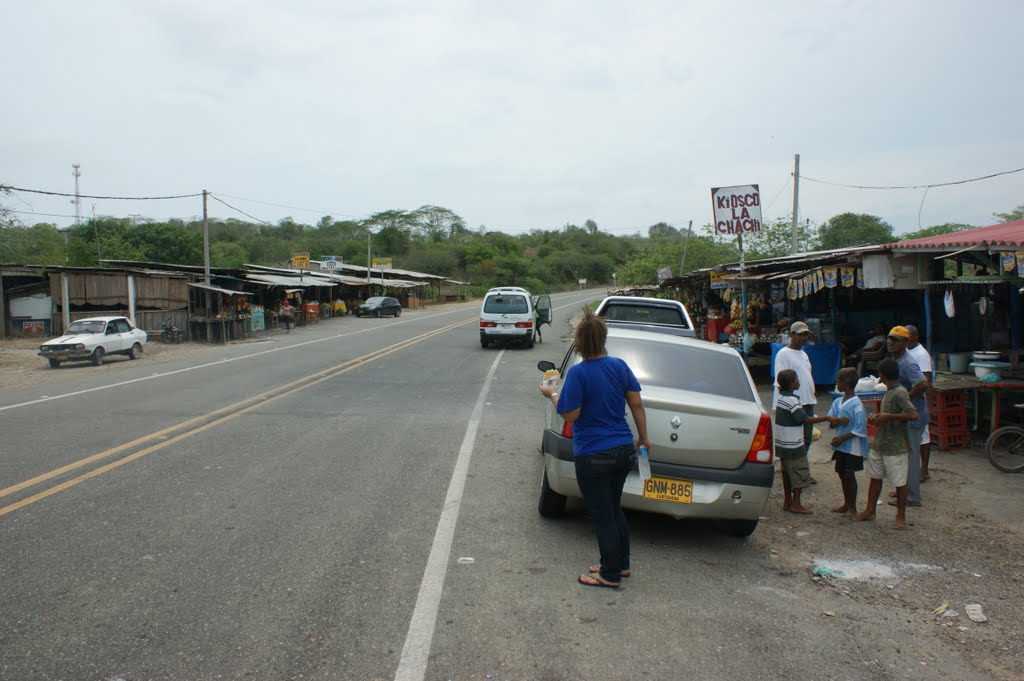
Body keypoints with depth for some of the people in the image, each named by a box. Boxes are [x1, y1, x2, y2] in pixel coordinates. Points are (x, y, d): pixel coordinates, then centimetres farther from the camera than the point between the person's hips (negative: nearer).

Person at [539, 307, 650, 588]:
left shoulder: (578, 373, -17)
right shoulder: (619, 366, 0)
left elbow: (570, 415, -16)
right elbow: (636, 404, 5)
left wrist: (552, 395, 0)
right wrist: (644, 438, 16)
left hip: (593, 457, -6)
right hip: (623, 451, 7)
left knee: (603, 516, 6)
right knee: (614, 510, 22)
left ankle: (611, 574, 17)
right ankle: (621, 564, 33)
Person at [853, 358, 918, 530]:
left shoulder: (899, 393, -19)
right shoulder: (889, 392, 9)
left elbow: (913, 414, -30)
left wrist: (888, 416, -27)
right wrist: (876, 418, 4)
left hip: (896, 447, -9)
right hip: (879, 444, 9)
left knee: (899, 482, 5)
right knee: (875, 477, 15)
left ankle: (901, 516, 17)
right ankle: (870, 511, 26)